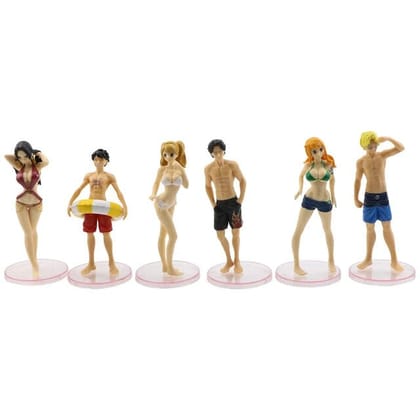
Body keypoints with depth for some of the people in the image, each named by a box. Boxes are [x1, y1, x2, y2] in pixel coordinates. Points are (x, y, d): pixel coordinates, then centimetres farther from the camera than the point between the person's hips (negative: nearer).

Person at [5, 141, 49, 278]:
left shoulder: (37, 166, -8)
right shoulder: (19, 167, -3)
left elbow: (46, 162, -30)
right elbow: (6, 156, -14)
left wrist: (39, 153, -10)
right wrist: (18, 157, -1)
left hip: (36, 203, -1)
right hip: (21, 203, 1)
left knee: (33, 231, 16)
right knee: (28, 233, -4)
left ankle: (34, 259, 30)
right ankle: (35, 266, -3)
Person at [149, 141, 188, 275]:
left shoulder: (179, 168, -4)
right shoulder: (162, 169, -12)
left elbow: (186, 185, -10)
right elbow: (156, 183, -6)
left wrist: (181, 169, -16)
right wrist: (153, 195, -24)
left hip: (171, 204, 5)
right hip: (161, 204, -5)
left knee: (163, 234, 17)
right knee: (173, 235, -8)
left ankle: (165, 266, 26)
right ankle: (170, 267, 4)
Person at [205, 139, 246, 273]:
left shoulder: (232, 165, -13)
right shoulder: (208, 169, -7)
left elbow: (242, 181, -2)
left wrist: (241, 199, -6)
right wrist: (212, 204, 5)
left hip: (233, 203, -2)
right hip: (219, 205, 2)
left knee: (235, 233, 2)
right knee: (220, 235, 3)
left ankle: (237, 261, 20)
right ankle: (229, 261, 23)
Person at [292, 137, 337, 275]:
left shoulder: (328, 164, -7)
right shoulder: (308, 165, -7)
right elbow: (301, 176, 14)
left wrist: (333, 195, 16)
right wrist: (300, 189, -1)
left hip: (325, 201, 1)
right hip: (309, 200, 0)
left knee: (327, 231, 18)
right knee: (298, 231, -3)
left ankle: (331, 261, 37)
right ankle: (296, 265, 7)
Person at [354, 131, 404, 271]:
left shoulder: (383, 155, -2)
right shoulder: (361, 162, -4)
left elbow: (401, 148, -11)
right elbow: (357, 180, 3)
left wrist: (388, 138, -24)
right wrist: (355, 198, 2)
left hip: (383, 196, 0)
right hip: (369, 197, 0)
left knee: (387, 228, 3)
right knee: (370, 229, 9)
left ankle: (394, 261, 9)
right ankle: (368, 259, 23)